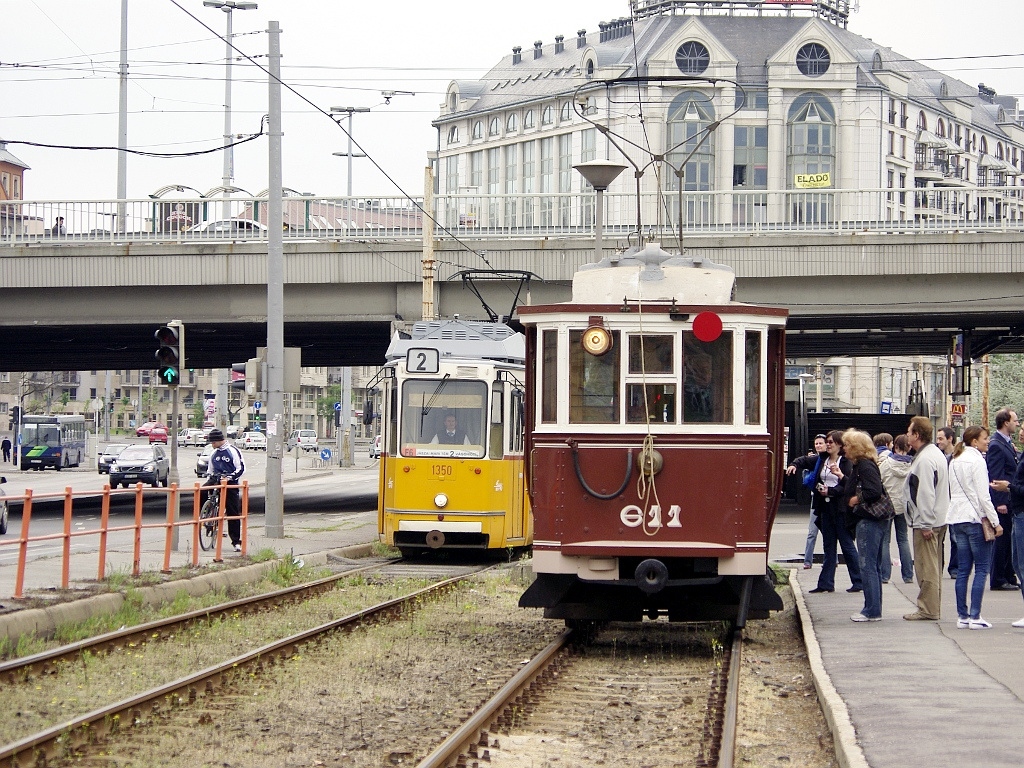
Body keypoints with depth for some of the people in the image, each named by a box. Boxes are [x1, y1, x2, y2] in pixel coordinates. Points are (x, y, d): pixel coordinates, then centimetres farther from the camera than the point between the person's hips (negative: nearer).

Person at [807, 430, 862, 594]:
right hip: (825, 508, 6)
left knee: (847, 545, -2)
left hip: (841, 508, -6)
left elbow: (849, 486, -14)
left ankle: (858, 581, 6)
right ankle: (826, 583, 10)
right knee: (828, 547, 8)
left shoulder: (846, 462, -7)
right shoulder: (821, 460, 11)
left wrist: (830, 491, -18)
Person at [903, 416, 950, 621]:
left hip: (927, 522, -10)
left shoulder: (925, 459, -19)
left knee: (926, 567, -6)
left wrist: (926, 524, -21)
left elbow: (926, 494, -23)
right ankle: (933, 608, 19)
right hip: (938, 520, 10)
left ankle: (928, 610, -3)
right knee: (933, 567, 14)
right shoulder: (937, 454, 14)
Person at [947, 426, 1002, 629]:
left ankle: (962, 616, 7)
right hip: (976, 518, -8)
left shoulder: (955, 461, 14)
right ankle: (975, 617, -7)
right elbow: (983, 496, -14)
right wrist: (995, 522, -11)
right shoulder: (976, 460, -11)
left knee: (963, 569, 9)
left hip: (957, 519, 8)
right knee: (981, 568, -3)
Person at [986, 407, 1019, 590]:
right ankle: (998, 580, 3)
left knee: (1009, 541, 13)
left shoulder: (1007, 443, 15)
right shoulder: (996, 445, -15)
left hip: (1010, 502, 9)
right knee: (1002, 540, -3)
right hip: (1002, 501, -9)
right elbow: (995, 477, -19)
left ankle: (1009, 577, 20)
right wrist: (1000, 502, -22)